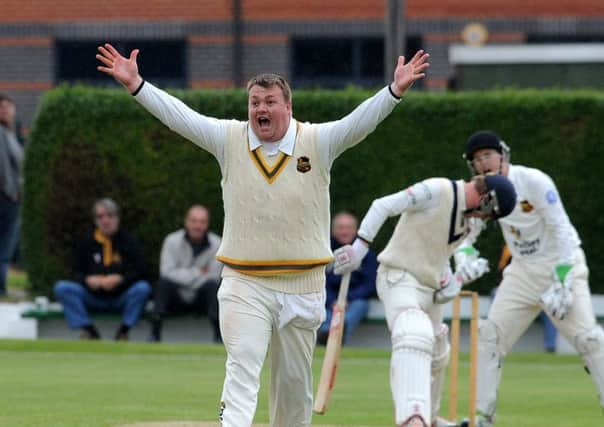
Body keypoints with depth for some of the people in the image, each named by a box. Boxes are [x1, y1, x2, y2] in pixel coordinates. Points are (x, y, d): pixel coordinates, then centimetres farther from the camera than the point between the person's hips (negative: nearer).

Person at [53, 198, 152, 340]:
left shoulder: (129, 242, 3)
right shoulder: (87, 243, 9)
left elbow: (140, 272, -5)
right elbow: (76, 273, 9)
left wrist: (119, 279, -21)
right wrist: (87, 280, -14)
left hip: (121, 298, -1)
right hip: (93, 298, 2)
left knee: (143, 288, -32)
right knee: (62, 287, -21)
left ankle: (123, 331, -17)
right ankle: (88, 330, -17)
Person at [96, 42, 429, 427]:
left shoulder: (318, 142, -2)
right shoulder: (230, 140, 1)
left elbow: (362, 120, -14)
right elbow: (179, 115, -4)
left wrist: (395, 91, -31)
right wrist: (135, 84, -14)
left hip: (302, 287, 1)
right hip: (243, 285, -1)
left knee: (295, 381, 12)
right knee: (242, 372, -16)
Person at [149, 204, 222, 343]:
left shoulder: (216, 244, -7)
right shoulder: (172, 241, -7)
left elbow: (214, 277, -11)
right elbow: (167, 272, -15)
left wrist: (183, 277, -14)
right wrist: (197, 273, -19)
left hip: (201, 300, 0)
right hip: (176, 299, 0)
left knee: (212, 285, -30)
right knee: (164, 281, -30)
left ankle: (219, 335, -29)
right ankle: (155, 334, -29)